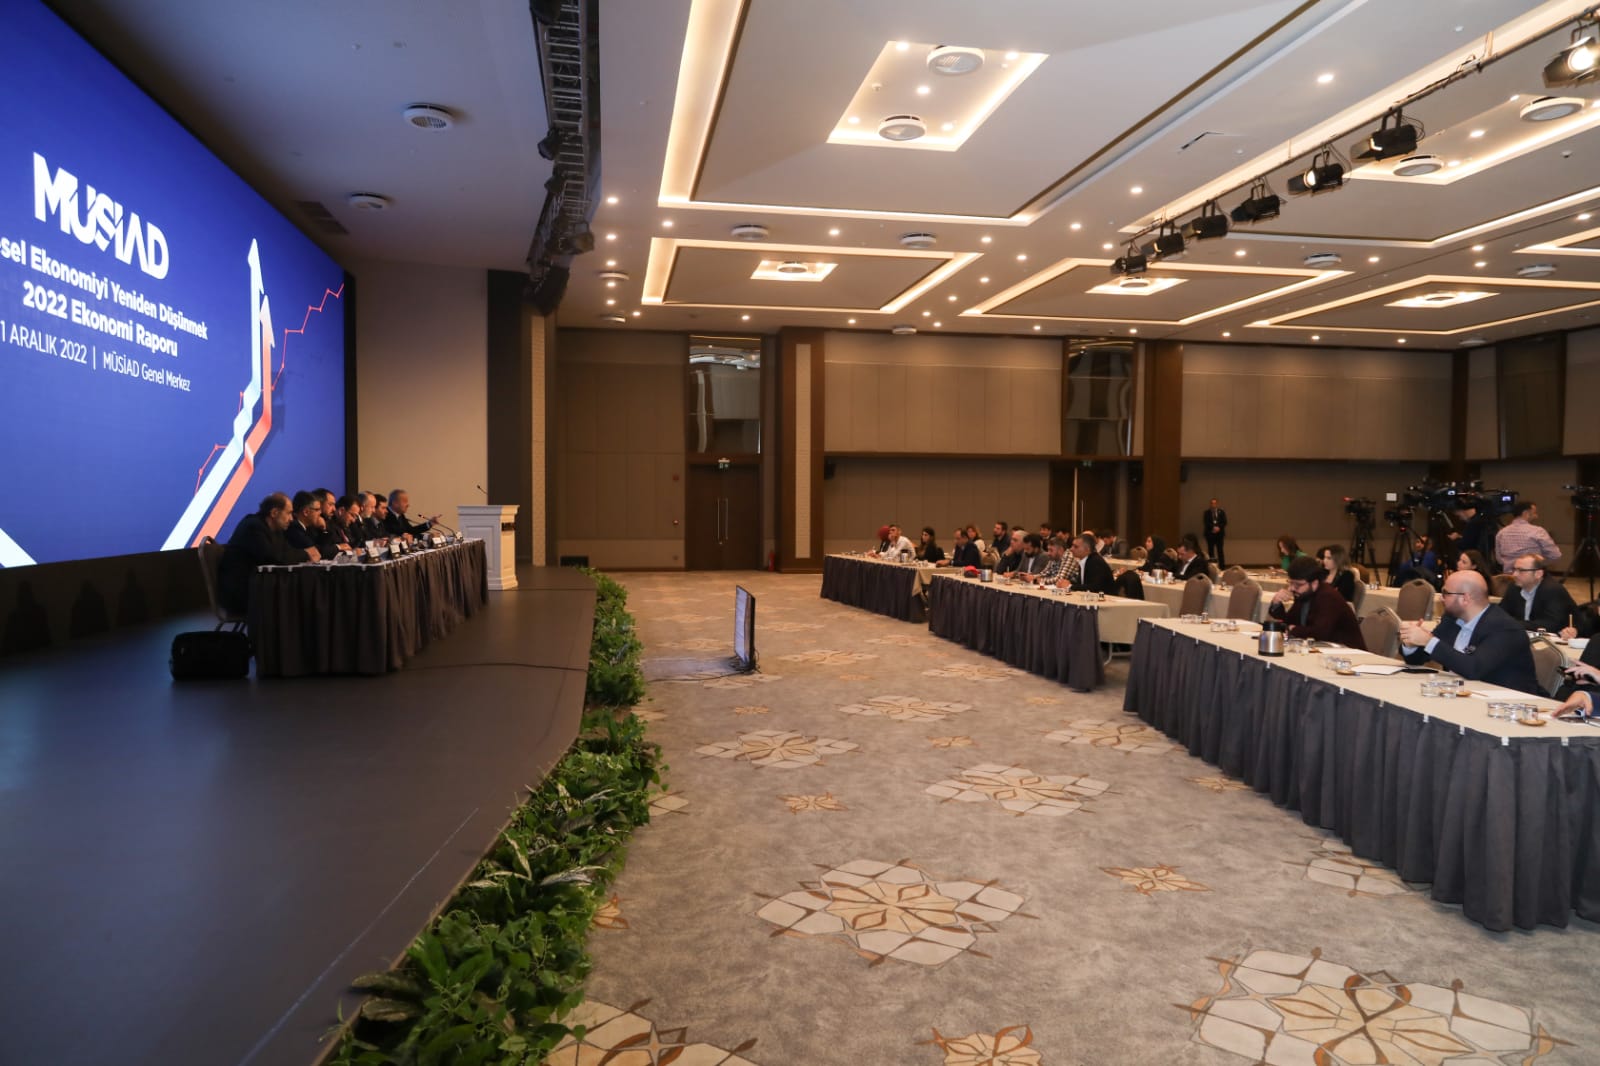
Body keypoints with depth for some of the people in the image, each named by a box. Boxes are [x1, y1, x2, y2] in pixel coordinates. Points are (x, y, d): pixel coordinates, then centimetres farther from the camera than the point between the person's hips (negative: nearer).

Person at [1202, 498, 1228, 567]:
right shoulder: (1207, 512, 5)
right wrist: (1213, 527, -17)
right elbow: (1205, 523, -4)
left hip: (1219, 533, 1)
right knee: (1211, 551, -1)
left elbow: (1224, 522, 2)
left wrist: (1218, 527, -14)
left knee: (1220, 550, -1)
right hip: (1210, 534, -1)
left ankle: (1221, 566, 0)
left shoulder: (1221, 512, 8)